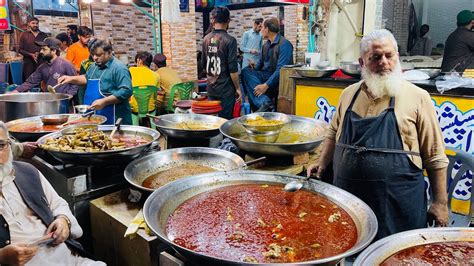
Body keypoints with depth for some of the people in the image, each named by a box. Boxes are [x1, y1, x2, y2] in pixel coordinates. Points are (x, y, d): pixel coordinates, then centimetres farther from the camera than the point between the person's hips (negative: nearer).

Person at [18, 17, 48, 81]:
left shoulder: (44, 35, 12)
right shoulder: (24, 34, 8)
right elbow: (20, 50, 5)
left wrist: (40, 53, -8)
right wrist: (31, 55, -11)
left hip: (41, 62, 1)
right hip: (28, 63, -1)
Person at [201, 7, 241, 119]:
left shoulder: (206, 39, 5)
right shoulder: (229, 40, -13)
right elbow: (233, 69, -15)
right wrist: (237, 88, -5)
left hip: (210, 88, 6)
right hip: (226, 89, -6)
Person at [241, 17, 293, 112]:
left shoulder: (284, 44, -12)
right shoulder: (266, 44, 12)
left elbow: (281, 69, -20)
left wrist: (266, 85, -27)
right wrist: (255, 67, -4)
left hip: (278, 80, -8)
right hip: (266, 75, 8)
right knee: (246, 71, -21)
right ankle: (264, 102, -31)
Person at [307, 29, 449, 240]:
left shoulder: (417, 97, -5)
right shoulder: (349, 94, 7)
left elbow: (435, 157, -2)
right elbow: (334, 133, 21)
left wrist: (440, 203, -2)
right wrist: (322, 163, 10)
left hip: (398, 205, -3)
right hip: (348, 198, 4)